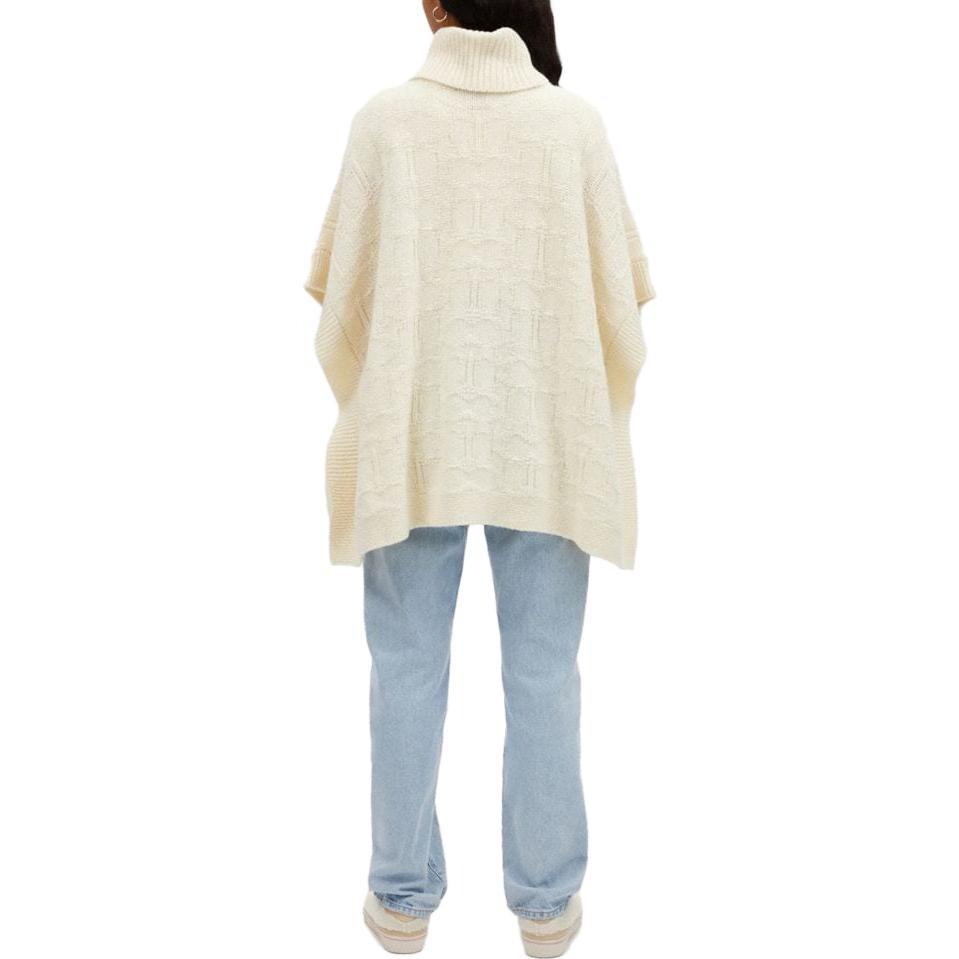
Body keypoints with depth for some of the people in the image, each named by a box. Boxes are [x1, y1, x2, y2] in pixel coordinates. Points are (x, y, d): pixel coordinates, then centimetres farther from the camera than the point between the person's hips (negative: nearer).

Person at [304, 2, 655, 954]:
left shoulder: (386, 117, -4)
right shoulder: (575, 119, -3)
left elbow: (339, 287, 0)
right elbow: (622, 289, 0)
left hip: (412, 441, 0)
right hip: (546, 442, 1)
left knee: (408, 672, 12)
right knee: (543, 676, 11)